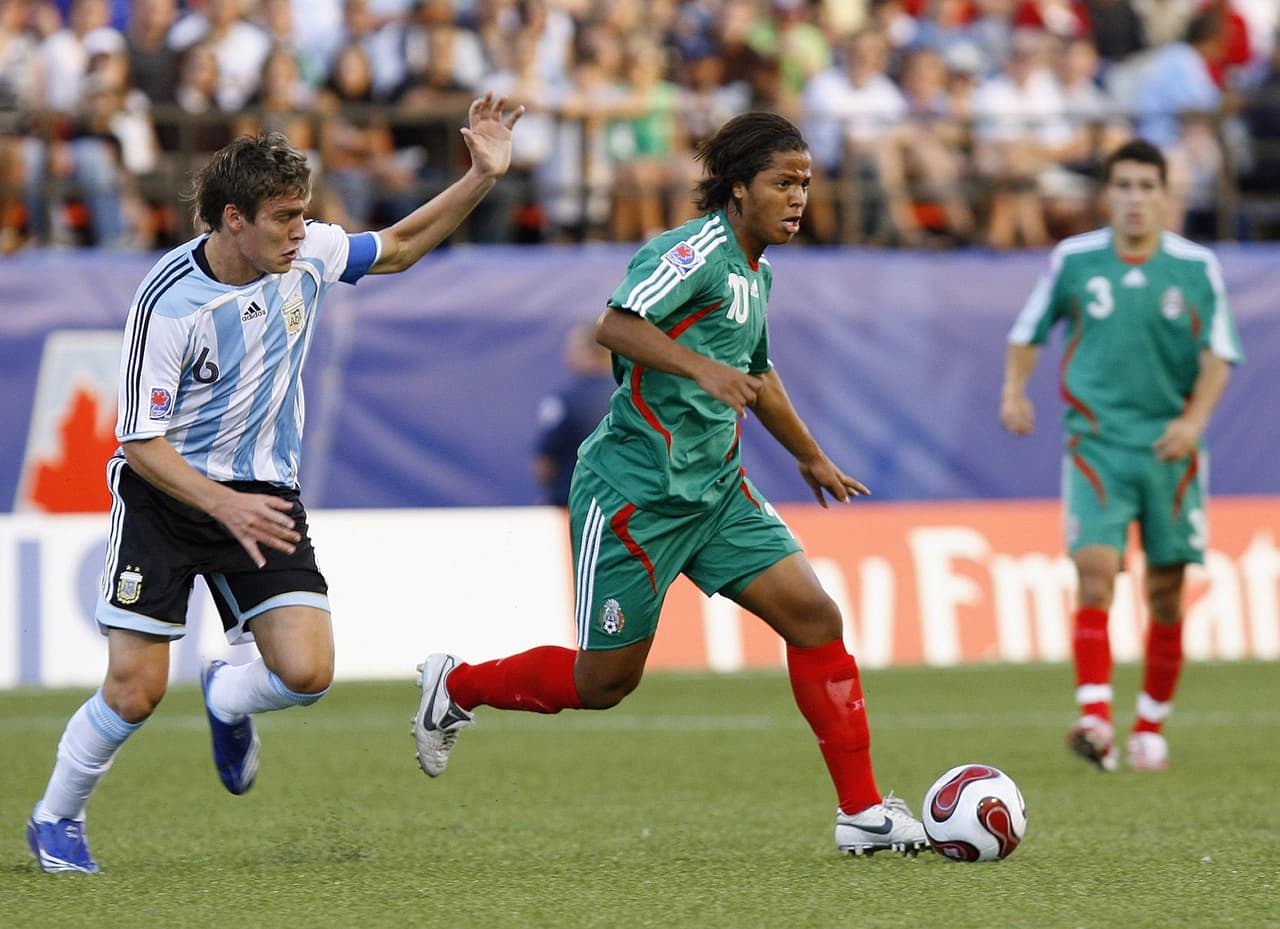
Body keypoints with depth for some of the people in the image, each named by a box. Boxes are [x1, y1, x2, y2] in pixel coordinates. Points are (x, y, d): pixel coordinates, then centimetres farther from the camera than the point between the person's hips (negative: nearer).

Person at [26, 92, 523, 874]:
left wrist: (482, 178, 0)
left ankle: (229, 697, 23)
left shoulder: (306, 254, -7)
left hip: (264, 494, 4)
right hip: (164, 491, -4)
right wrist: (224, 506, -32)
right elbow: (143, 444, -19)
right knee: (135, 692, -9)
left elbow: (399, 247, 12)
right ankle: (56, 817, 18)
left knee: (307, 672, -13)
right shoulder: (168, 302, -22)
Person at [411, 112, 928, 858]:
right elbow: (617, 326, -30)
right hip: (635, 491, -8)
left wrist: (812, 459, 42)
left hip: (715, 489, 8)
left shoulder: (755, 273, 14)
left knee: (815, 618, -6)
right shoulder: (697, 251, -15)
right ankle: (456, 687, 27)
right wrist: (702, 367, -43)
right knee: (604, 680, 1)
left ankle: (863, 812, -3)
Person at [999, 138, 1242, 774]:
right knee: (1095, 574, -18)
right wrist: (1015, 390, -3)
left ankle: (1150, 728, 19)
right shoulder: (1073, 260, 1)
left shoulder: (1197, 268, 0)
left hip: (1169, 445, 1)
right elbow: (1029, 330, 13)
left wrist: (1195, 419, -13)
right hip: (1097, 441, -1)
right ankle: (1095, 720, -26)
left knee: (1166, 595, 4)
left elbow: (1219, 353, 2)